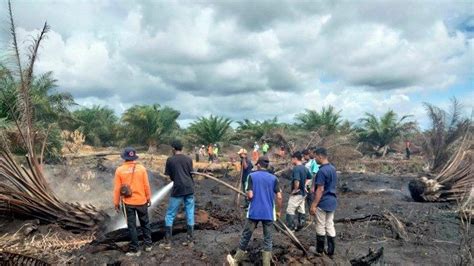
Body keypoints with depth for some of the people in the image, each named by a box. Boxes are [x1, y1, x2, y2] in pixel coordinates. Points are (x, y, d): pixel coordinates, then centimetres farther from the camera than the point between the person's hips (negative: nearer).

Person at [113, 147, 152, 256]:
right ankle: (148, 244, 26)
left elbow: (117, 189, -5)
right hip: (141, 201, 1)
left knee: (132, 226, 8)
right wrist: (148, 198, 10)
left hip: (128, 202, -1)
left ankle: (134, 250, 15)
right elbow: (146, 185, -3)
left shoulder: (119, 170, -8)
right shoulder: (141, 168, -8)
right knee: (145, 223, 18)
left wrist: (116, 203, 5)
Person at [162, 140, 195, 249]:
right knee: (190, 214, 10)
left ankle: (167, 242, 8)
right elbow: (191, 174, 10)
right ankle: (190, 240, 15)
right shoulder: (188, 159, 5)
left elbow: (170, 176, 4)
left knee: (170, 215, 7)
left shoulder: (170, 160, -2)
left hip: (177, 190, -3)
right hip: (189, 189, 3)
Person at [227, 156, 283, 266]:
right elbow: (279, 197, -4)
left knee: (246, 236, 12)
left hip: (254, 212, -1)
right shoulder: (274, 178, 2)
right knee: (268, 240, 9)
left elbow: (250, 195, -12)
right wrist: (278, 211, 9)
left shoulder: (252, 176, -4)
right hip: (268, 213, 1)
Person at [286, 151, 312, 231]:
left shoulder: (296, 168, -21)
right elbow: (309, 178, 22)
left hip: (297, 194, -9)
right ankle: (301, 225, 22)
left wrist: (295, 190, -18)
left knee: (290, 211, 0)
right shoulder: (305, 168, 7)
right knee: (301, 210, 15)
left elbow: (297, 181, -32)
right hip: (303, 193, 9)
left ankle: (290, 227, 4)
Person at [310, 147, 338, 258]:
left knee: (321, 227, 5)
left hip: (323, 203, -8)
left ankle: (319, 250, 18)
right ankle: (331, 252, 17)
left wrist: (314, 205, -16)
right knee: (330, 226, 12)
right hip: (332, 201, 8)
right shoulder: (333, 168, 8)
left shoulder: (322, 171, -20)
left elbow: (320, 190, -21)